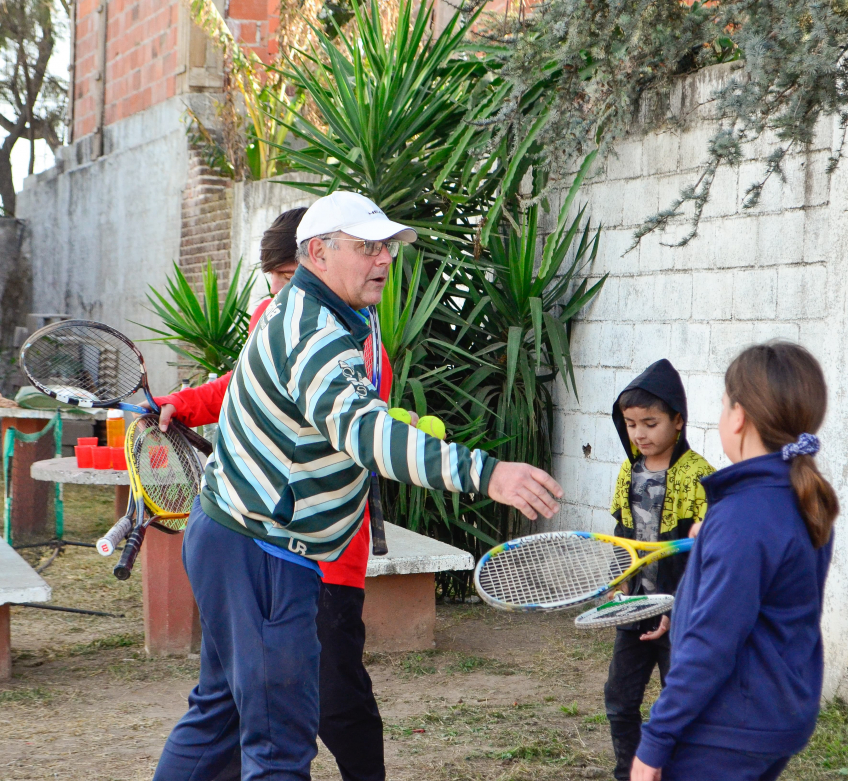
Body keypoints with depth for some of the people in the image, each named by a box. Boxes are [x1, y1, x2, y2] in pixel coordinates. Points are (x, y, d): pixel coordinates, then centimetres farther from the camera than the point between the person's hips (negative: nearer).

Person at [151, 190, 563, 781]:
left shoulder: (310, 314, 11)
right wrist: (482, 473, -53)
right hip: (258, 555, -11)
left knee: (222, 708, 23)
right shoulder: (314, 335, -25)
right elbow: (360, 430, -44)